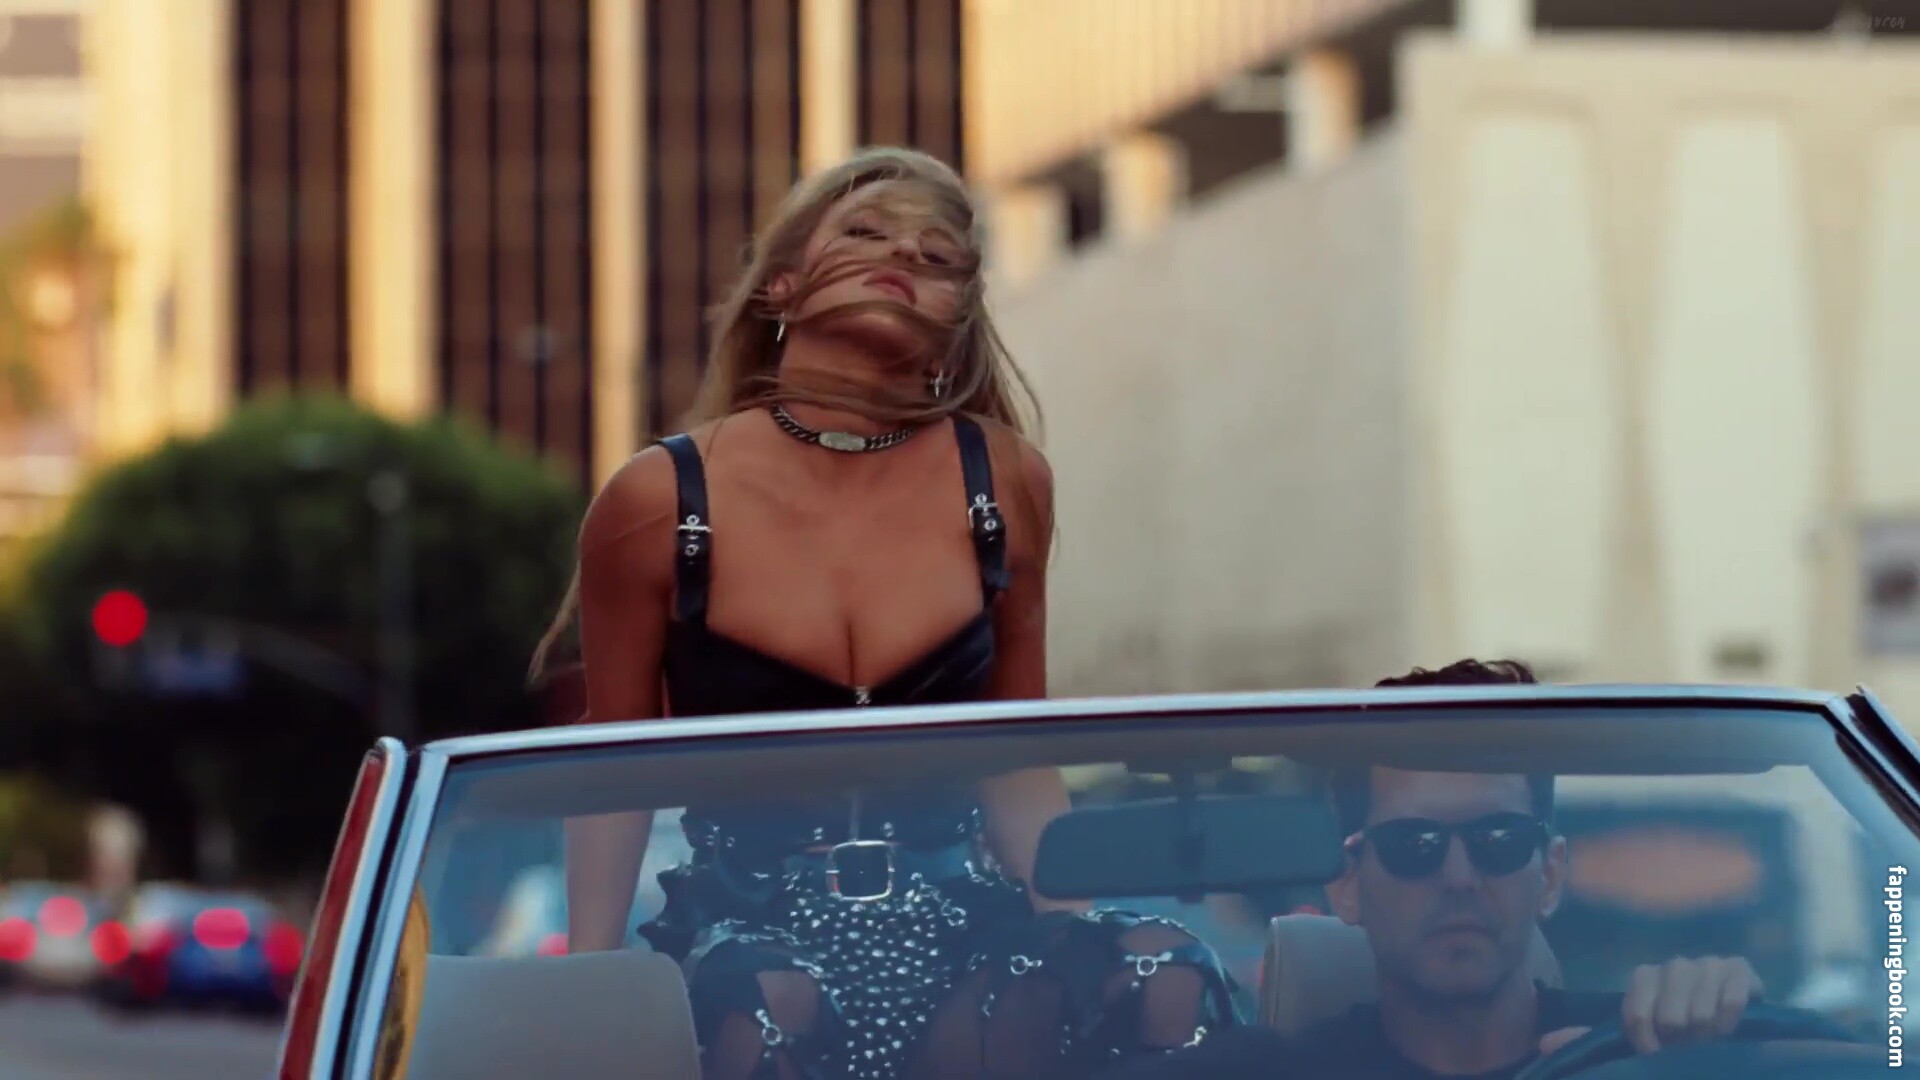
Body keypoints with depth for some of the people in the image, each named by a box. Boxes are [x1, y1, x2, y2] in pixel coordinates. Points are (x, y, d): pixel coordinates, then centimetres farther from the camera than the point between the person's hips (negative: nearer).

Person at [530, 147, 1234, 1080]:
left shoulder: (1002, 483, 4)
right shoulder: (661, 501, -2)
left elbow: (1017, 770, 13)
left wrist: (1080, 930, 0)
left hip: (952, 928, 3)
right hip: (749, 933, -3)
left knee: (1166, 986, -28)